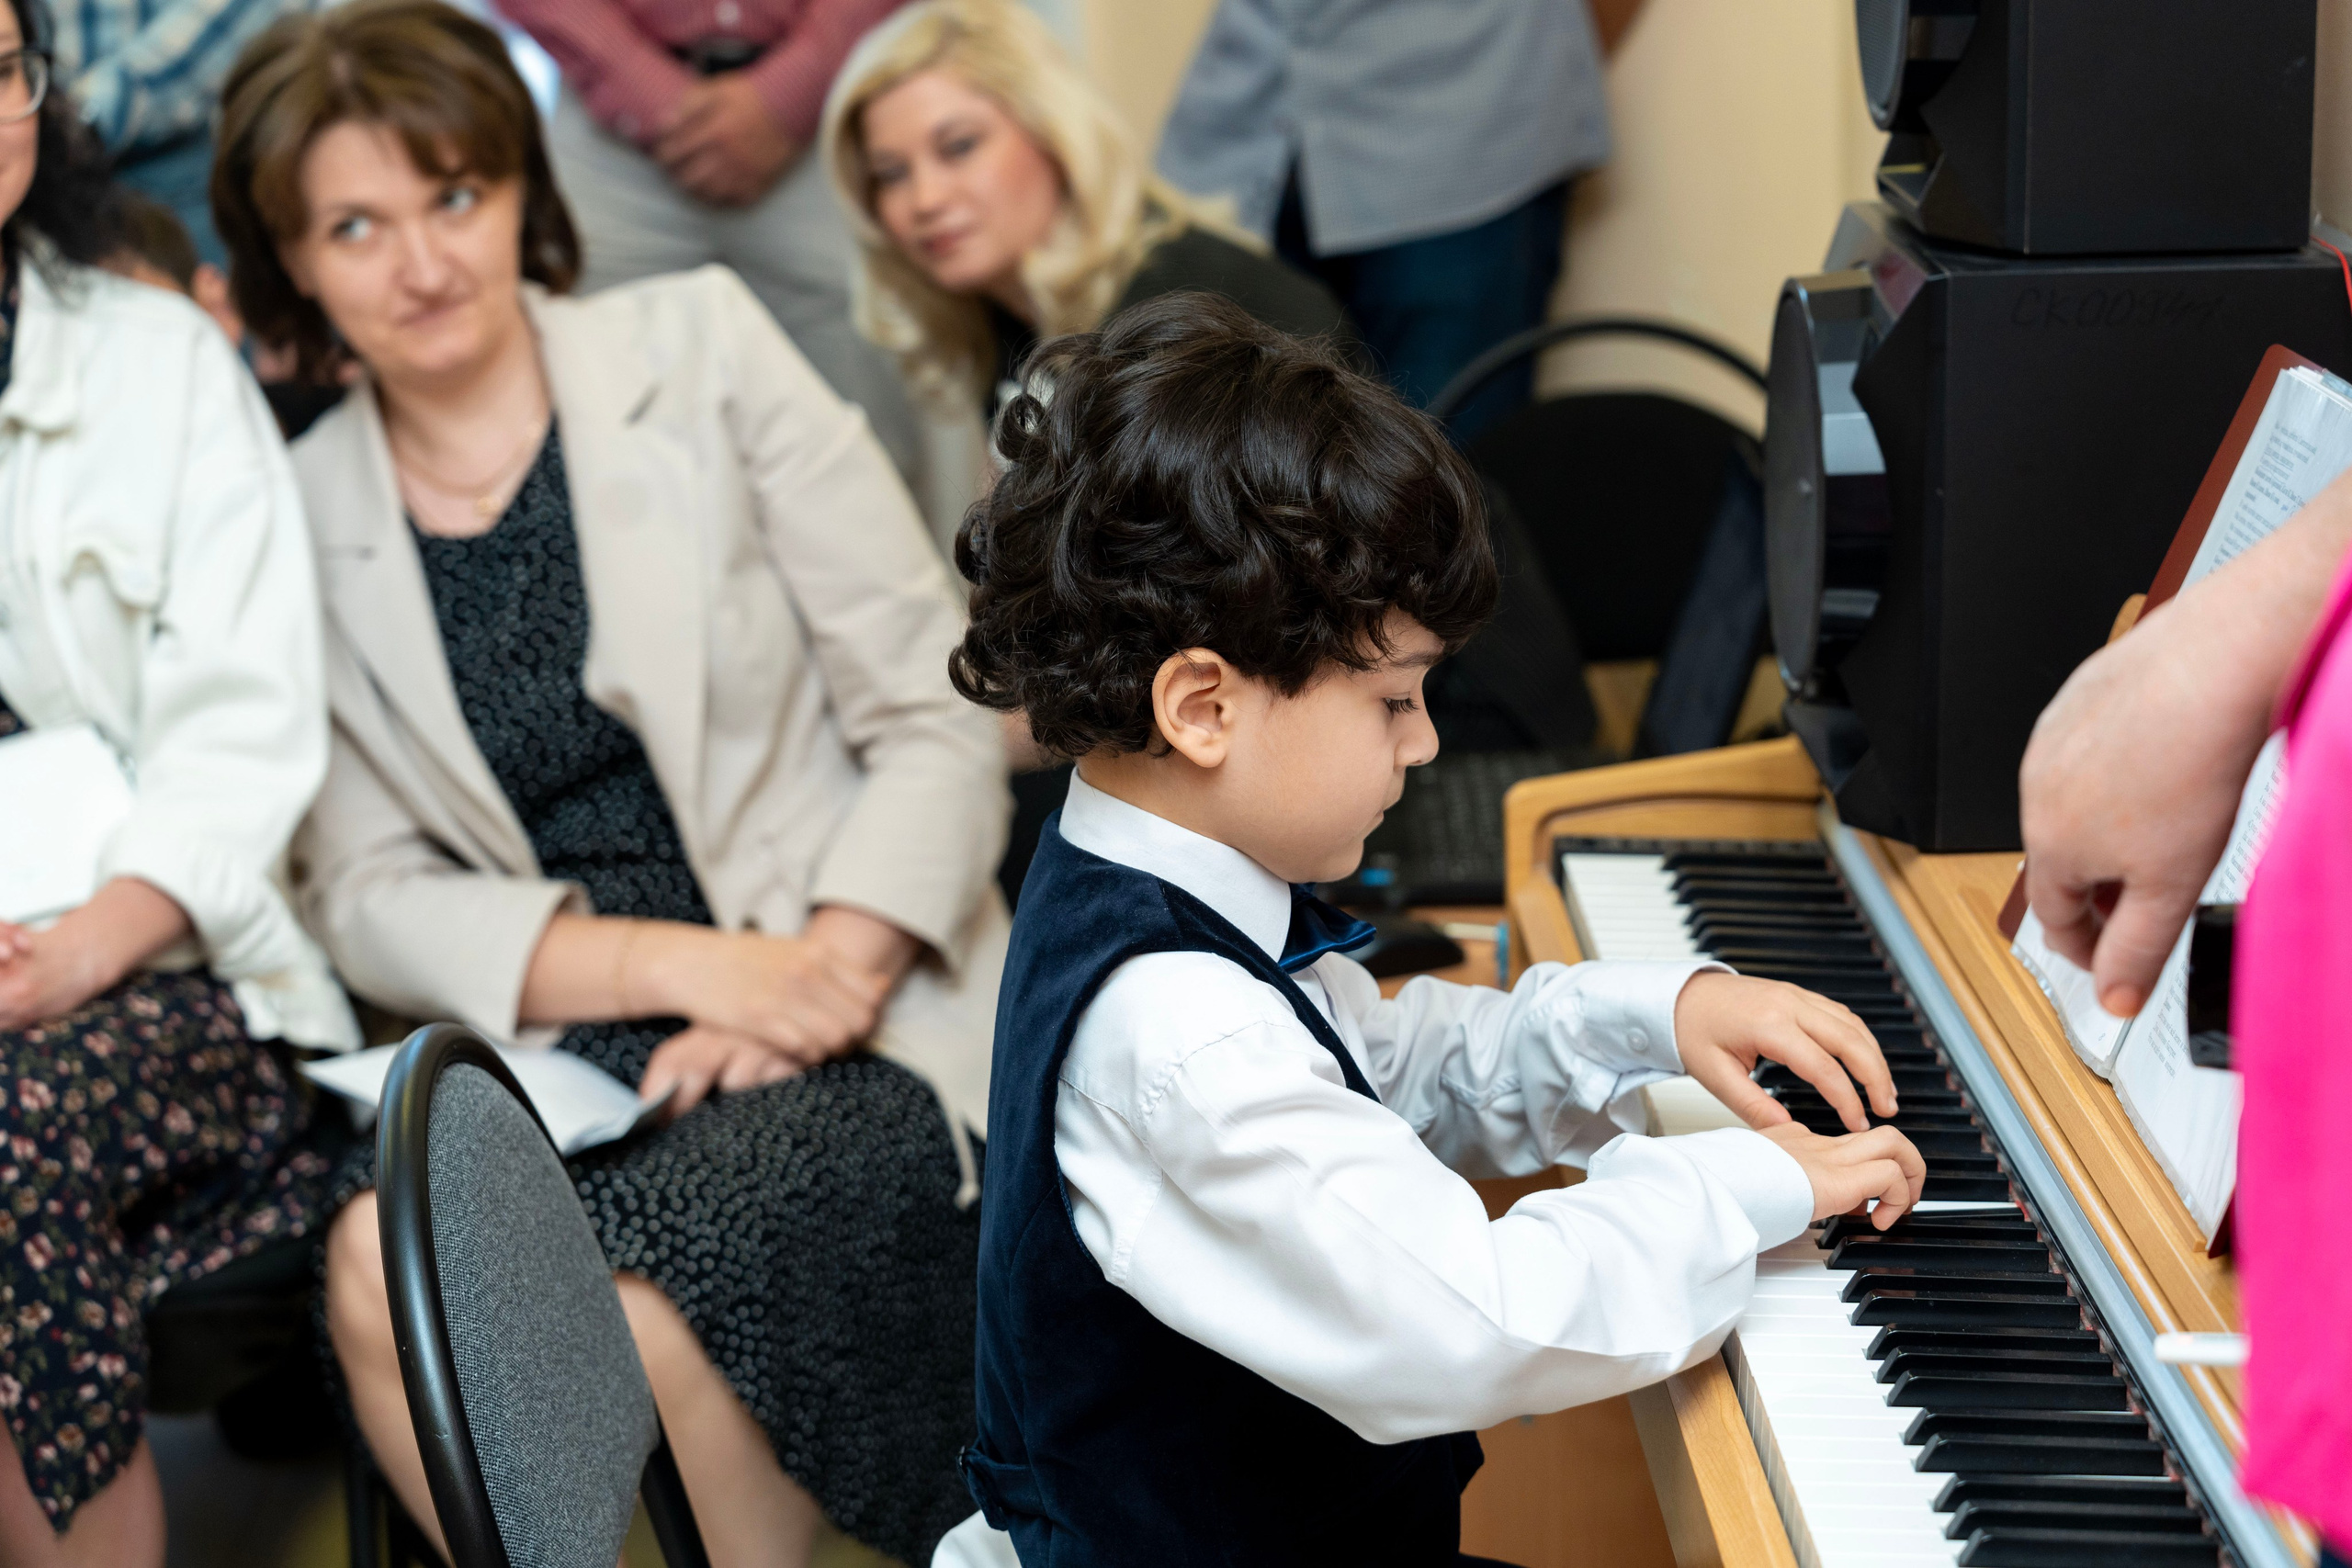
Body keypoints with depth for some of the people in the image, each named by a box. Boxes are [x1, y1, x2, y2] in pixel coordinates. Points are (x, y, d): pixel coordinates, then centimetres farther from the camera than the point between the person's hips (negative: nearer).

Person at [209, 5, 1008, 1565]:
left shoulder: (702, 351, 3)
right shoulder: (303, 518, 8)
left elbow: (941, 720, 0)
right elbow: (372, 899, 3)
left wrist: (823, 979, -15)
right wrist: (689, 966, -12)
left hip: (858, 1015, -2)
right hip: (553, 1038, 2)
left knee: (640, 1306, -31)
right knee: (384, 1263, -29)